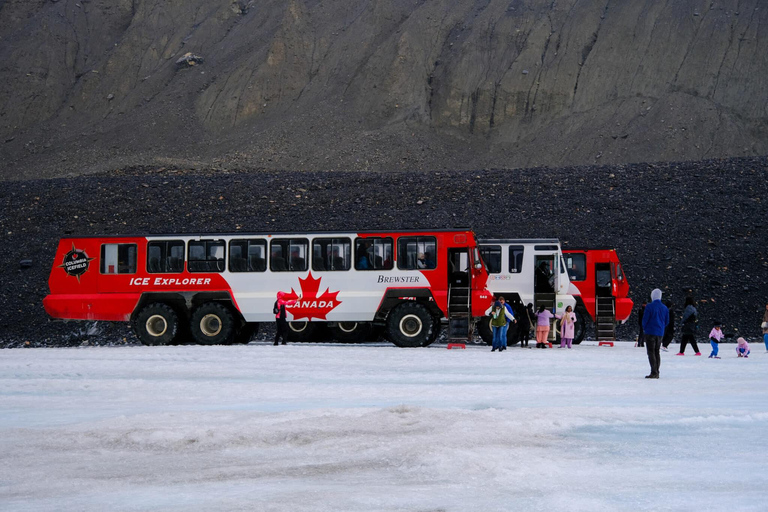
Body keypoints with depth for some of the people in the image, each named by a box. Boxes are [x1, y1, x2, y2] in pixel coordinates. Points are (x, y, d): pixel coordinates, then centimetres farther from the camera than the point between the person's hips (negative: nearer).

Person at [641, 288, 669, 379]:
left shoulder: (649, 306, -12)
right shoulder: (665, 308, 6)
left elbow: (645, 319, -11)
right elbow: (667, 321, 10)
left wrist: (644, 328, 7)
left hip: (650, 332, -6)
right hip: (660, 333, 6)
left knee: (651, 352, -5)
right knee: (657, 352, 13)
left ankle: (654, 372, -12)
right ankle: (657, 373, 15)